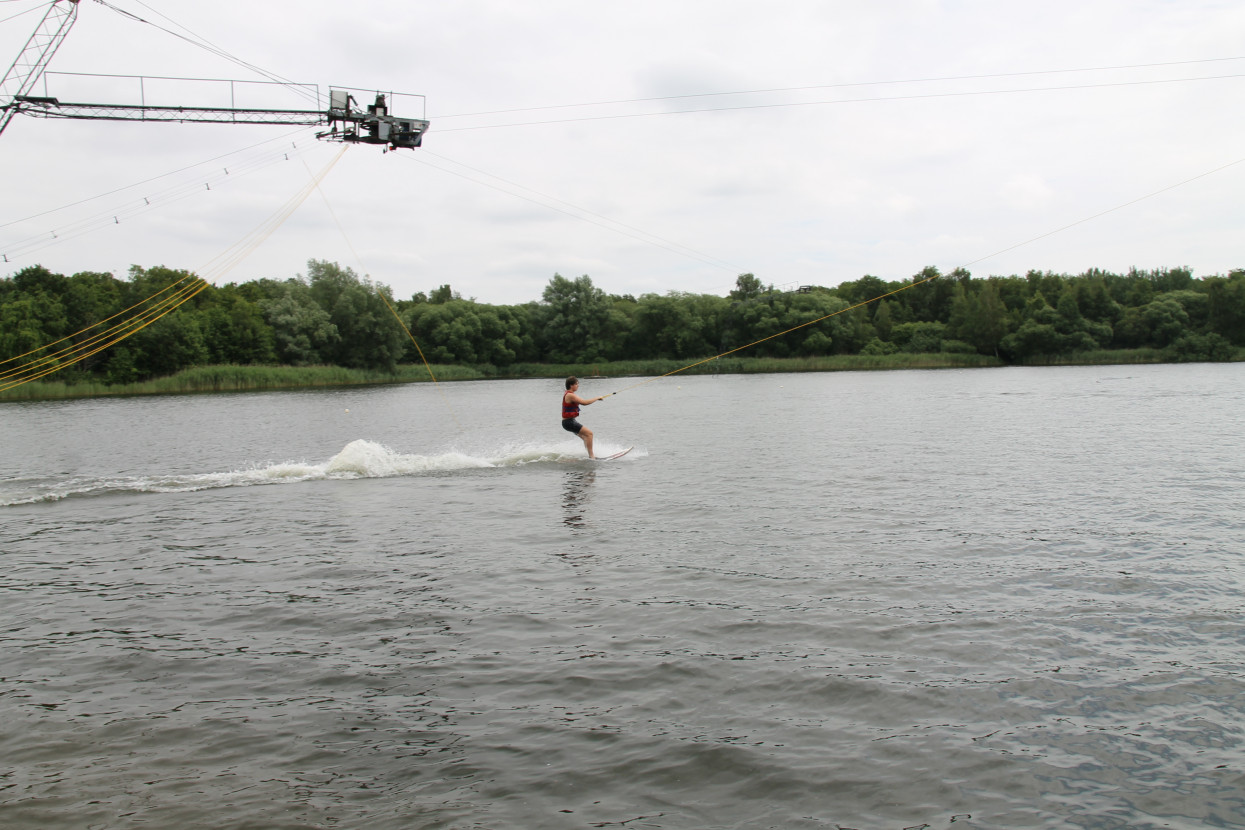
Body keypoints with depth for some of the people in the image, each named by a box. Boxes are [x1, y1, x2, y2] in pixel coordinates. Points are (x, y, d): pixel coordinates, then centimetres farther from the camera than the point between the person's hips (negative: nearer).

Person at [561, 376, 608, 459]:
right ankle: (591, 456, -15)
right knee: (589, 433, -13)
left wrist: (596, 399, 9)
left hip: (570, 421, 11)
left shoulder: (569, 394, 14)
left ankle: (590, 455, 20)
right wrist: (597, 398, -14)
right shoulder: (570, 395, -19)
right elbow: (584, 402, -24)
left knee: (585, 436, 17)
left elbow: (582, 402, 18)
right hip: (569, 422, -11)